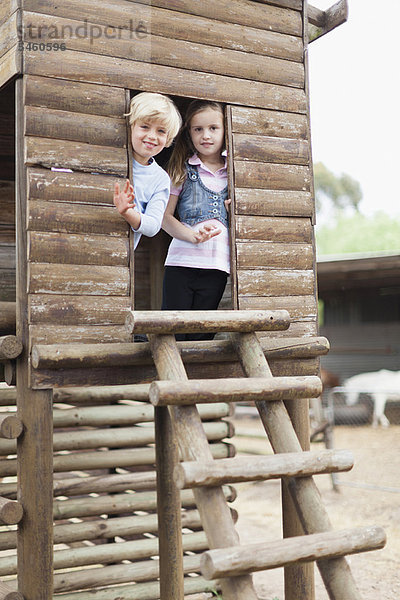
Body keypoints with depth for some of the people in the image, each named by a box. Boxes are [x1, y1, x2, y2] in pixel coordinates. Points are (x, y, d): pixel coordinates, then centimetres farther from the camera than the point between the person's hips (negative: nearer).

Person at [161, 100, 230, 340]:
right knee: (174, 334, -4)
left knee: (202, 336, 1)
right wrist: (192, 235, -15)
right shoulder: (182, 171, 7)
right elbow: (165, 217, 2)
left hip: (217, 265, 2)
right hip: (181, 261, -1)